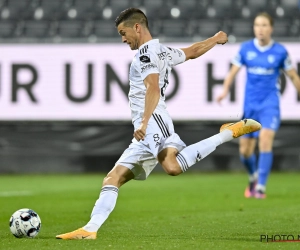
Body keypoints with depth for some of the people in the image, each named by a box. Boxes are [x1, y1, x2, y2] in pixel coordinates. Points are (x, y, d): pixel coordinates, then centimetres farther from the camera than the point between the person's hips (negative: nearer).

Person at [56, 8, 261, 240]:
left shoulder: (146, 52, -3)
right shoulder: (164, 52, 25)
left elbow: (153, 88, -19)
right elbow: (193, 51, 42)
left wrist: (144, 122, -32)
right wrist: (216, 39, 62)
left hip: (153, 121, -11)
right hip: (147, 134, 11)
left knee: (174, 166, -36)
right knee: (112, 179, 7)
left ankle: (231, 131, -24)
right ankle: (90, 229, 1)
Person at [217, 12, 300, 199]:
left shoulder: (280, 51, -3)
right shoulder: (246, 48, 2)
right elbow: (233, 71, 6)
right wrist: (225, 90, -11)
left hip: (270, 104, -3)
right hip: (250, 105, 3)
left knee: (265, 139, -24)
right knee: (245, 151, 6)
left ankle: (261, 187, -21)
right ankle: (254, 177, 38)